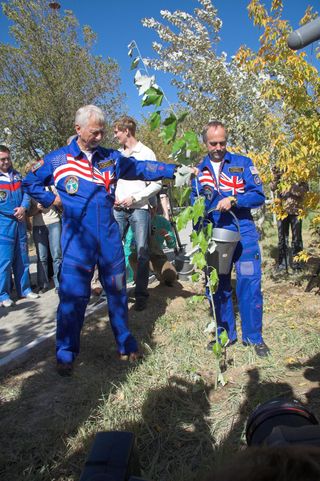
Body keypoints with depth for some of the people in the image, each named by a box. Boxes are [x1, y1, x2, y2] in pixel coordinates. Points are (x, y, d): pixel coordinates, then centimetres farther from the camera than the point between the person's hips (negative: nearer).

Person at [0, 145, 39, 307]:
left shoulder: (16, 175, 12)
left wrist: (23, 208, -9)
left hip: (20, 222, 5)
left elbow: (26, 192, 9)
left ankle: (24, 289, 21)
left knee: (22, 258, 11)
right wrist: (14, 212, -12)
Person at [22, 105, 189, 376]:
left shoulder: (111, 157, 10)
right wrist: (52, 199, 3)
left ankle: (126, 345, 28)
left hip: (109, 236, 3)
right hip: (77, 238, -3)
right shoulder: (57, 159, 4)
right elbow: (30, 182, 16)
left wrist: (173, 170, 0)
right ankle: (66, 355, 17)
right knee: (73, 295, -1)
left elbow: (142, 168, 9)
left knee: (117, 290, 11)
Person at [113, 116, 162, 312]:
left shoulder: (146, 153, 0)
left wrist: (134, 197, -11)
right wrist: (112, 196, 2)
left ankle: (141, 295, 8)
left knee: (142, 252, -2)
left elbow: (156, 184, -3)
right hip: (118, 209, 5)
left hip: (139, 209, -4)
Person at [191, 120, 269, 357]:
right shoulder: (198, 171, 9)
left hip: (243, 233, -2)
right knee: (218, 287, 9)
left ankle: (253, 337, 14)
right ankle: (225, 334, 26)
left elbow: (259, 195, -3)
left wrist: (233, 200, -19)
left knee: (249, 284, -3)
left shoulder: (243, 163, 2)